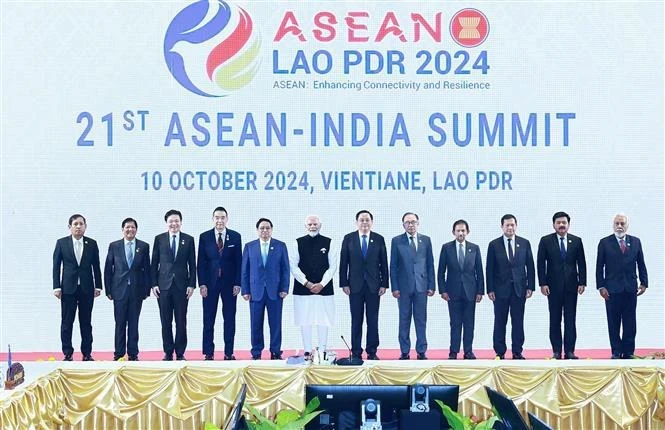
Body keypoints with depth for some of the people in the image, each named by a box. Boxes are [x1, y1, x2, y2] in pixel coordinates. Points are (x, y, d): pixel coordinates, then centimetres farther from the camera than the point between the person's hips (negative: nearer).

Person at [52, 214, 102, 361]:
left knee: (86, 322, 5)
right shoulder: (61, 243, 3)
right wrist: (56, 286, -4)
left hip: (87, 288, 1)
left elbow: (96, 266, 7)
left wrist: (98, 286, 3)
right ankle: (68, 354, 7)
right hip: (68, 288, -1)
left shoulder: (92, 244, 5)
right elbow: (56, 266, 2)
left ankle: (87, 353, 10)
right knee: (67, 322, 1)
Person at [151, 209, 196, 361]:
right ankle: (168, 352, 11)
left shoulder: (189, 240, 5)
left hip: (181, 286, 0)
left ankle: (180, 353, 10)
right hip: (164, 286, 0)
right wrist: (154, 284, -1)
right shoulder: (159, 239, 6)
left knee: (181, 322, 2)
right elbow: (154, 263, 7)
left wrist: (192, 284, -2)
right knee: (166, 322, 3)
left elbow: (192, 264, 5)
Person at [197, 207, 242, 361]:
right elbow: (201, 262, 2)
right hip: (210, 283, 0)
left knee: (229, 319, 4)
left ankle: (229, 352, 9)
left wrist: (237, 283, -4)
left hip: (229, 283, 0)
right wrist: (202, 284, -6)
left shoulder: (235, 237, 4)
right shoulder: (204, 237, 3)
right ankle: (208, 353, 7)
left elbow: (239, 261, 3)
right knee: (208, 320, 1)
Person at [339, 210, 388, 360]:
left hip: (374, 286, 1)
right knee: (356, 320, 3)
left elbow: (384, 263, 4)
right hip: (355, 285, 0)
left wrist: (384, 284, 0)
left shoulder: (379, 239, 4)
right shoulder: (348, 239, 3)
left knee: (373, 320, 3)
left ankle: (372, 352, 10)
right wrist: (344, 284, -3)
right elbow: (343, 262, 3)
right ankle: (356, 352, 8)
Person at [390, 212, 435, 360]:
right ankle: (404, 352, 8)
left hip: (421, 286, 1)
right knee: (404, 320, 3)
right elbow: (393, 266, 2)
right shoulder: (397, 241, 4)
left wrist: (431, 286, 2)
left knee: (421, 320, 3)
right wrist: (394, 287, -5)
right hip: (404, 287, -1)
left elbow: (430, 264, 8)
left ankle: (421, 352, 8)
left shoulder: (426, 240, 8)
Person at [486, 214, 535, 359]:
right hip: (500, 289, -1)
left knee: (518, 322, 3)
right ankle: (500, 353, 7)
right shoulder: (494, 245, 2)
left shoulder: (524, 243, 6)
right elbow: (489, 269, 1)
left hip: (519, 289, 1)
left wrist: (530, 287, 0)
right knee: (500, 323, 2)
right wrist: (490, 289, -5)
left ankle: (517, 353, 9)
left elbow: (530, 266, 6)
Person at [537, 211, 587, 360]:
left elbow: (581, 263, 6)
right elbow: (541, 264, -1)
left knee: (570, 319, 0)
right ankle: (556, 351, 7)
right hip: (553, 286, -1)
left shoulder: (576, 241, 7)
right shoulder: (545, 241, 2)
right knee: (555, 320, 3)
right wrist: (543, 283, -8)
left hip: (571, 285, 1)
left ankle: (569, 351, 3)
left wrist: (582, 282, -1)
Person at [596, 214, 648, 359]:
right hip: (612, 289, -2)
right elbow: (599, 267, 0)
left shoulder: (636, 242, 8)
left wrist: (644, 282, 3)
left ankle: (628, 352, 11)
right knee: (613, 324, 3)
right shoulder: (605, 242, 1)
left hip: (631, 288, 2)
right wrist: (601, 287, -6)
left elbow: (641, 264, 11)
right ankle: (616, 352, 11)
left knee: (630, 323, 4)